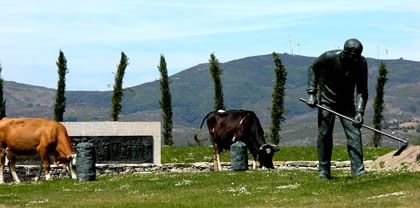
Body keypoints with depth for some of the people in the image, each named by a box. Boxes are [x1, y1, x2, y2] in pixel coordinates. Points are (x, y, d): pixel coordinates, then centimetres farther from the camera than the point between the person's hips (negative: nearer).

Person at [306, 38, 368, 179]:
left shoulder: (361, 63, -16)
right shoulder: (330, 57, -21)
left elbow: (362, 90, -13)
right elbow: (313, 68, -3)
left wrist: (359, 112, -25)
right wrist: (312, 93, -10)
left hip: (347, 103, 2)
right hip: (327, 100, -2)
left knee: (354, 133, -10)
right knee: (324, 134, -2)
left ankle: (358, 170, -10)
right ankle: (323, 171, 7)